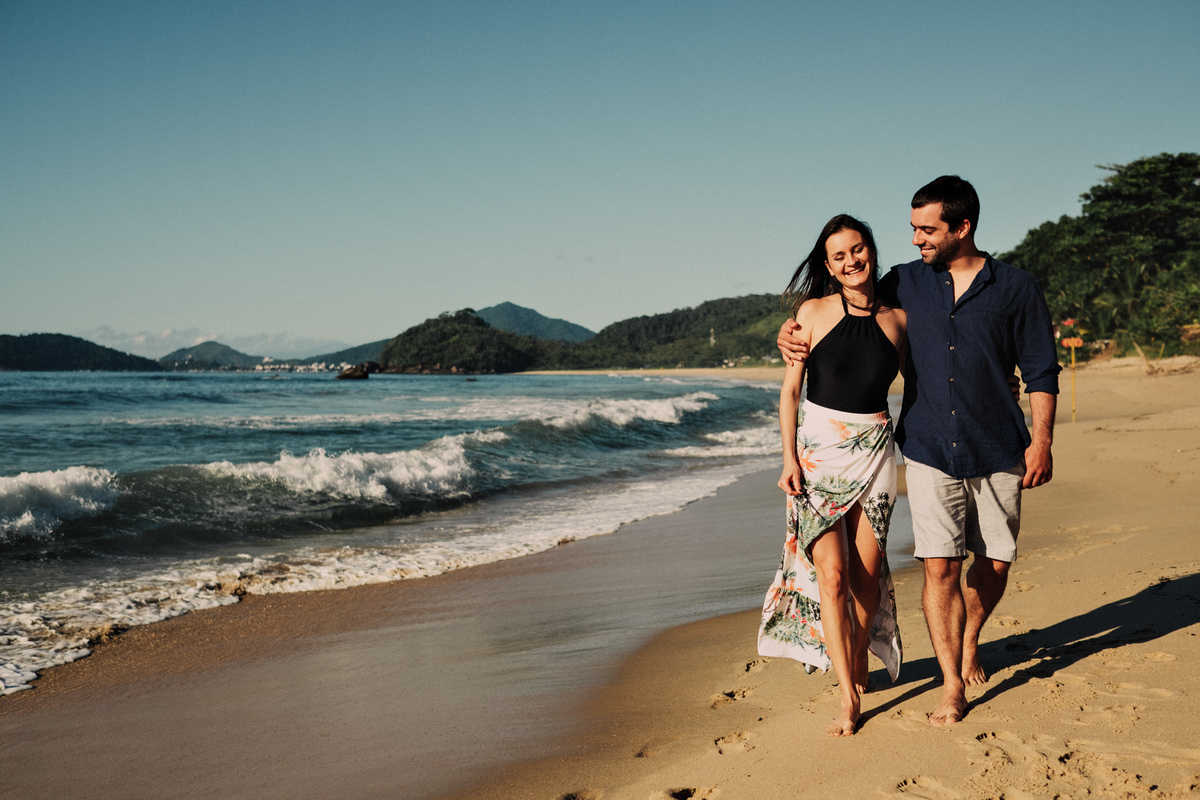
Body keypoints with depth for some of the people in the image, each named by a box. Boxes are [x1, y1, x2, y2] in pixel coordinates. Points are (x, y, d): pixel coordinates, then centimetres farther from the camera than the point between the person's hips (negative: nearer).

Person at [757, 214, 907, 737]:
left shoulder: (896, 317, 5)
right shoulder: (814, 311, 0)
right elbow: (790, 389, 1)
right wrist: (789, 457, -5)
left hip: (874, 449, 2)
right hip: (818, 448, -2)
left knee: (867, 571, 3)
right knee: (831, 571, -8)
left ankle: (860, 663, 28)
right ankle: (848, 697, -4)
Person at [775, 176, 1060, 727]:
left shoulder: (1016, 289, -1)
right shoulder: (904, 284, 5)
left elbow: (1041, 371, 2)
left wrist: (1041, 440, -7)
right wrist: (793, 330, -2)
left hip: (997, 452, 0)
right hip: (929, 449, 0)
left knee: (995, 563, 8)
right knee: (940, 565, -7)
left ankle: (968, 644, 37)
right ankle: (952, 684, 4)